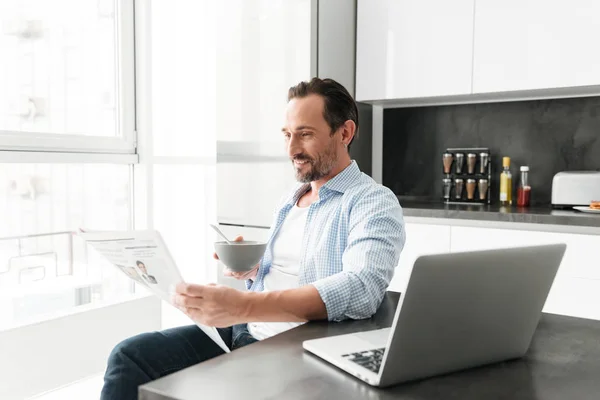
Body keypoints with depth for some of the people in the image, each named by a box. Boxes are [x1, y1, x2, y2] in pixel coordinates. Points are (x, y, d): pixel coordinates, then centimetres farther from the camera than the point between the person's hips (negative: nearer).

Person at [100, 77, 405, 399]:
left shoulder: (374, 202, -10)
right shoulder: (290, 200, 16)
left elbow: (362, 289, -27)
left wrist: (242, 306, -35)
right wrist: (250, 270, 1)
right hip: (239, 332, 8)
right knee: (129, 355, -5)